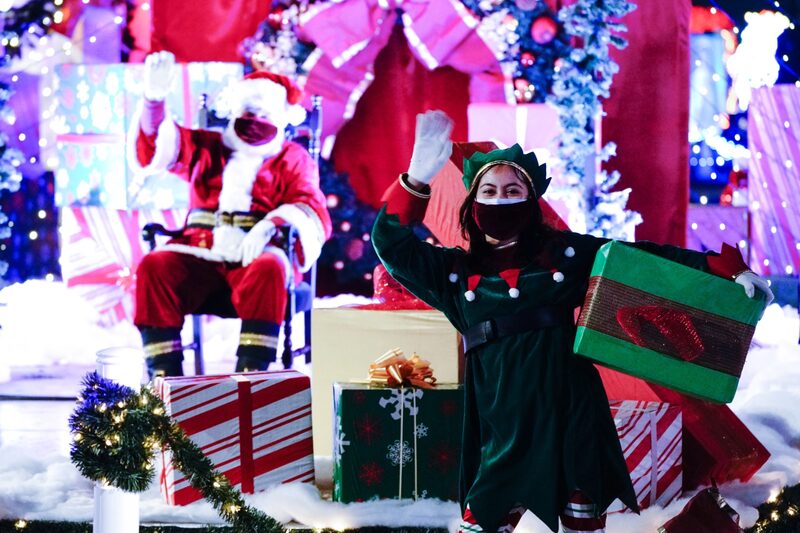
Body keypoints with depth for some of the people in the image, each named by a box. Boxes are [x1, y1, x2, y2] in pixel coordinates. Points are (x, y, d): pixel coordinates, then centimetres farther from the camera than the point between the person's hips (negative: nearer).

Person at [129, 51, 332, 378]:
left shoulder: (292, 159, 19)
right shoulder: (207, 149, 27)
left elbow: (313, 212, 2)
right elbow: (159, 147, 10)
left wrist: (270, 226, -20)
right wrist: (155, 99, -10)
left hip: (257, 254, -2)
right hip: (201, 252, 2)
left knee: (267, 270, -37)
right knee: (155, 266, -28)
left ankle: (250, 374, -40)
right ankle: (164, 375, -29)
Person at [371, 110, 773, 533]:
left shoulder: (564, 251, 9)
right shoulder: (456, 271, 9)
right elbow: (391, 245, 0)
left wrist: (726, 269, 2)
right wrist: (417, 180, -13)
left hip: (570, 414, 1)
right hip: (503, 422, 0)